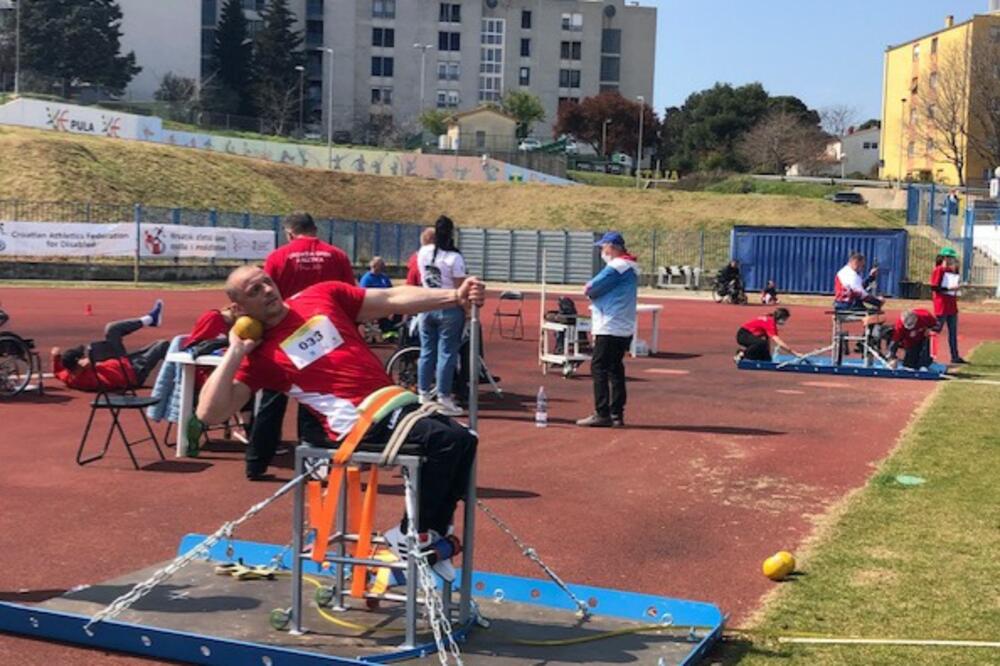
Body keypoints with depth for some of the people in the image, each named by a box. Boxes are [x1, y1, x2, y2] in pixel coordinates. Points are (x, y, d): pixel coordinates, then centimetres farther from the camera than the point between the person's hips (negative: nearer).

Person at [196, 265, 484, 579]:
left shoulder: (323, 295, 11)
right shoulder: (259, 355, -1)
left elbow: (393, 299, 9)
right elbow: (210, 413, -11)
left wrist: (455, 295, -1)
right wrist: (235, 352, -9)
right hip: (359, 423, -6)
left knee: (464, 440, 2)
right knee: (444, 440, -23)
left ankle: (431, 536, 17)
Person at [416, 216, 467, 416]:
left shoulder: (423, 252, 2)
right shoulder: (454, 257, -14)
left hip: (426, 306, 5)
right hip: (449, 309, -5)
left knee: (426, 351, 12)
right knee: (446, 353, 0)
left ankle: (424, 394, 18)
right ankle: (443, 398, 2)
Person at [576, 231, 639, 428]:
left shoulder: (617, 266, -14)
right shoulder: (630, 267, 18)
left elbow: (591, 289, -14)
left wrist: (589, 288, 5)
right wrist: (593, 289, 1)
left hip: (610, 329, -10)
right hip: (624, 329, 10)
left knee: (599, 367, -6)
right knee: (615, 369, 12)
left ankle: (602, 414, -7)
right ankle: (616, 415, 14)